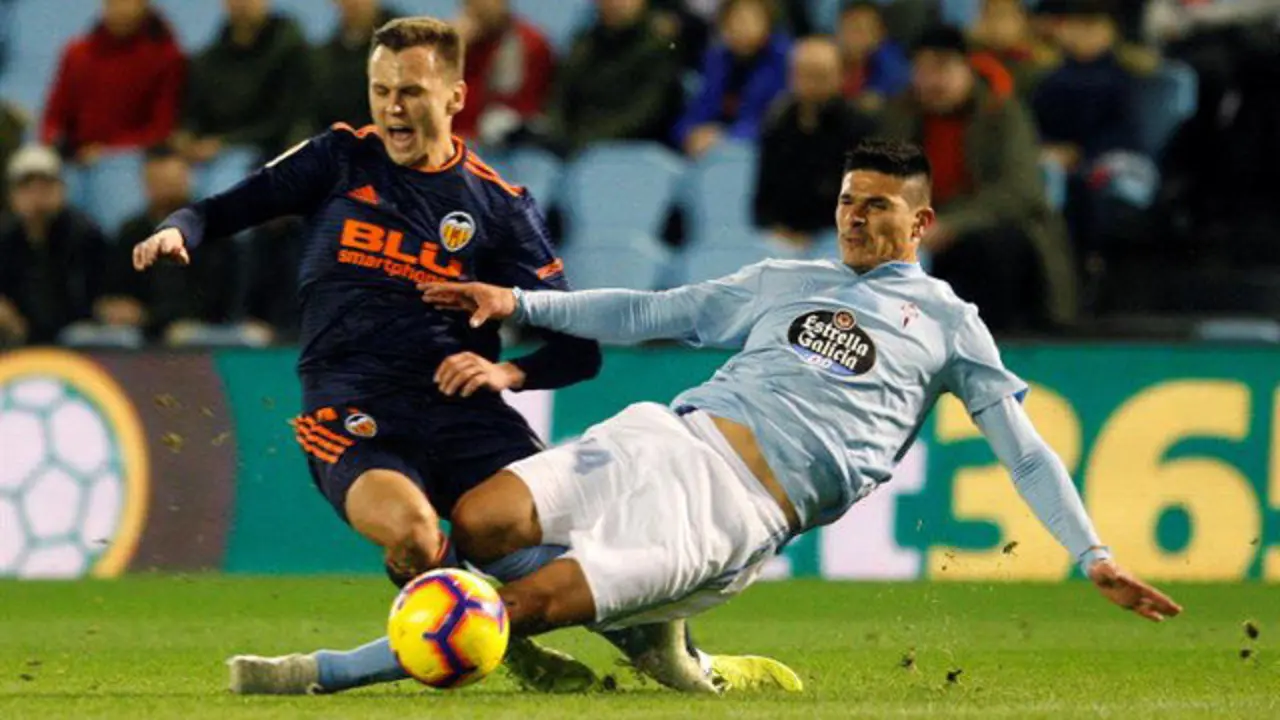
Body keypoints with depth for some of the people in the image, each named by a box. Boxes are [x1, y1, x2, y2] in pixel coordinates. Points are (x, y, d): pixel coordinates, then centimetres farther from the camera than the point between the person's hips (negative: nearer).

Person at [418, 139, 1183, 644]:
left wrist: (1094, 555, 4)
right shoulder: (782, 282, 26)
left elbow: (1024, 450, 13)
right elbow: (648, 314, 26)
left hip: (748, 506, -5)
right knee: (475, 523, -17)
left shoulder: (948, 323, 15)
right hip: (672, 437, 5)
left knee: (527, 602, -24)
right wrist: (519, 303, 17)